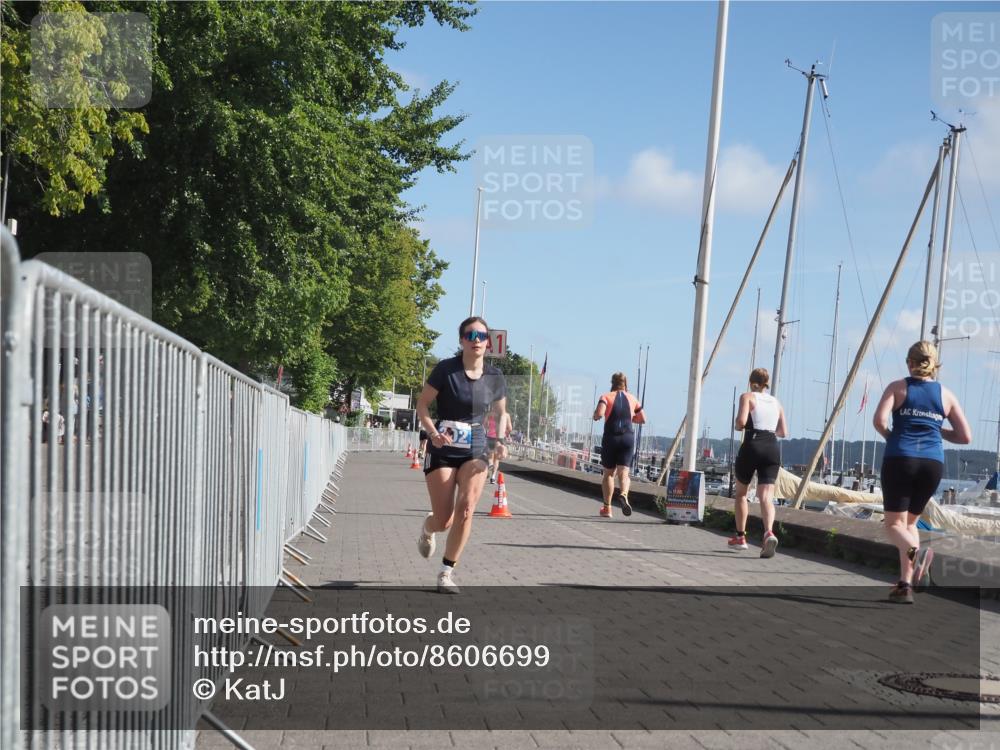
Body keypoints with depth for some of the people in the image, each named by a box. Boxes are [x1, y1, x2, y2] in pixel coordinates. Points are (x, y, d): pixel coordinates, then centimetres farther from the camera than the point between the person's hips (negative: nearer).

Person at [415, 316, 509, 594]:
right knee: (444, 521, 0)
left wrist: (501, 440, -4)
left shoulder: (495, 377, 0)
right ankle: (428, 527, 40)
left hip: (475, 451, 2)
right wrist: (433, 433, -22)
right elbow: (422, 404, -5)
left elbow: (501, 413, 14)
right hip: (443, 450, -2)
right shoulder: (446, 369, -11)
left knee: (465, 511, -17)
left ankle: (447, 572, -1)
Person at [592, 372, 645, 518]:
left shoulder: (606, 397, 0)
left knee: (608, 473, 13)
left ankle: (607, 508, 16)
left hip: (610, 438, -1)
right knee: (623, 473, -4)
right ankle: (623, 495, -35)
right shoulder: (632, 399, 10)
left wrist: (595, 416, 5)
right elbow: (642, 419, 17)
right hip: (628, 438, 1)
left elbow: (598, 414, -17)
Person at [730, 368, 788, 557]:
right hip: (773, 448, 3)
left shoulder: (747, 397, 3)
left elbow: (741, 422, -12)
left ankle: (740, 537, 21)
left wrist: (738, 426, 10)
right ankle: (769, 532, -33)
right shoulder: (776, 402, 19)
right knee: (766, 496, -6)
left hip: (752, 445, -3)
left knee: (741, 493, 17)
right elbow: (783, 432, 18)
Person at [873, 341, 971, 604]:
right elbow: (965, 437, 9)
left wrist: (890, 436, 8)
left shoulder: (898, 387, 3)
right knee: (910, 521, 18)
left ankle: (916, 551, -32)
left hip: (900, 459, -3)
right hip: (933, 462, 3)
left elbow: (879, 419, -12)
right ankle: (905, 585, 11)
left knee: (894, 523, 2)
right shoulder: (946, 395, 10)